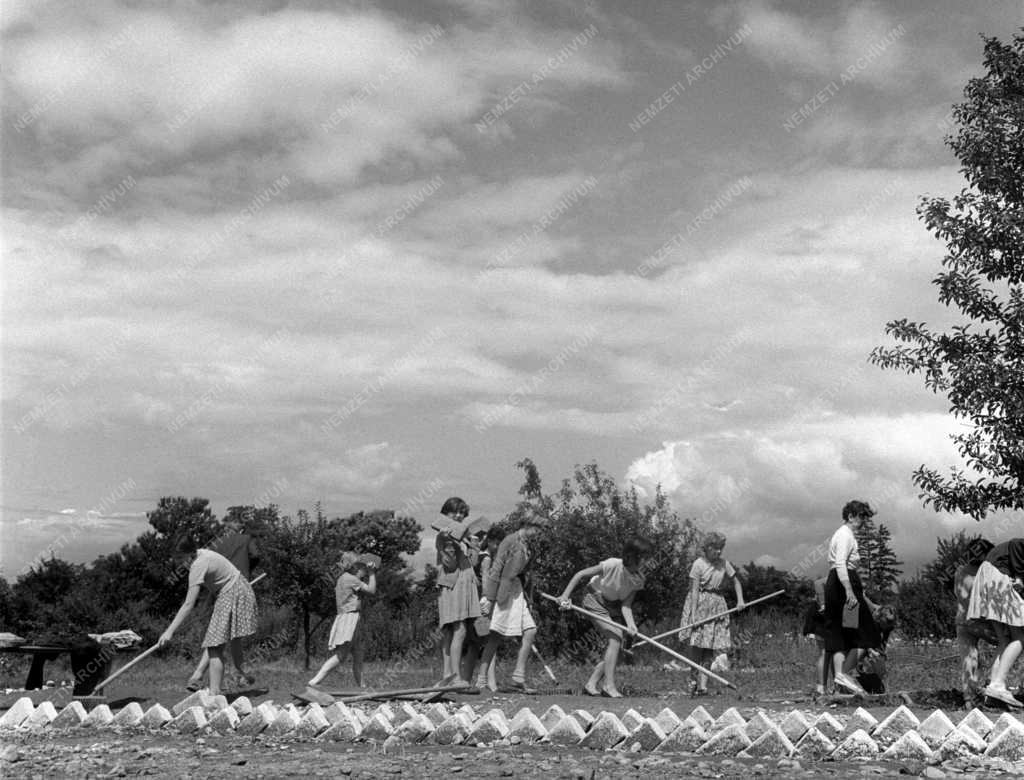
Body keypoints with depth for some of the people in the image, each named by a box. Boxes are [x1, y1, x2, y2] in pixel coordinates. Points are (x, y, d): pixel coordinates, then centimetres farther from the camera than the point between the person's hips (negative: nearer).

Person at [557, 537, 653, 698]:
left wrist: (630, 624, -35)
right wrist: (565, 596, -24)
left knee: (617, 645, -5)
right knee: (616, 637, -22)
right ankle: (609, 685, -20)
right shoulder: (613, 565, -28)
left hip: (614, 606, 6)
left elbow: (626, 605, -16)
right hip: (595, 600, -6)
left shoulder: (638, 579, -12)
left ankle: (591, 684, 3)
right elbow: (580, 574, -21)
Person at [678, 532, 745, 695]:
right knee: (695, 644, -7)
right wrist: (694, 613, -18)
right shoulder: (699, 564, -9)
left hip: (717, 605, 4)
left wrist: (740, 600, 3)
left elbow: (735, 581, 17)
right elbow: (694, 589, -12)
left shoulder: (724, 564, 4)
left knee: (710, 646, -1)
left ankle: (703, 683, 0)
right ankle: (693, 678, 8)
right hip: (699, 604, -4)